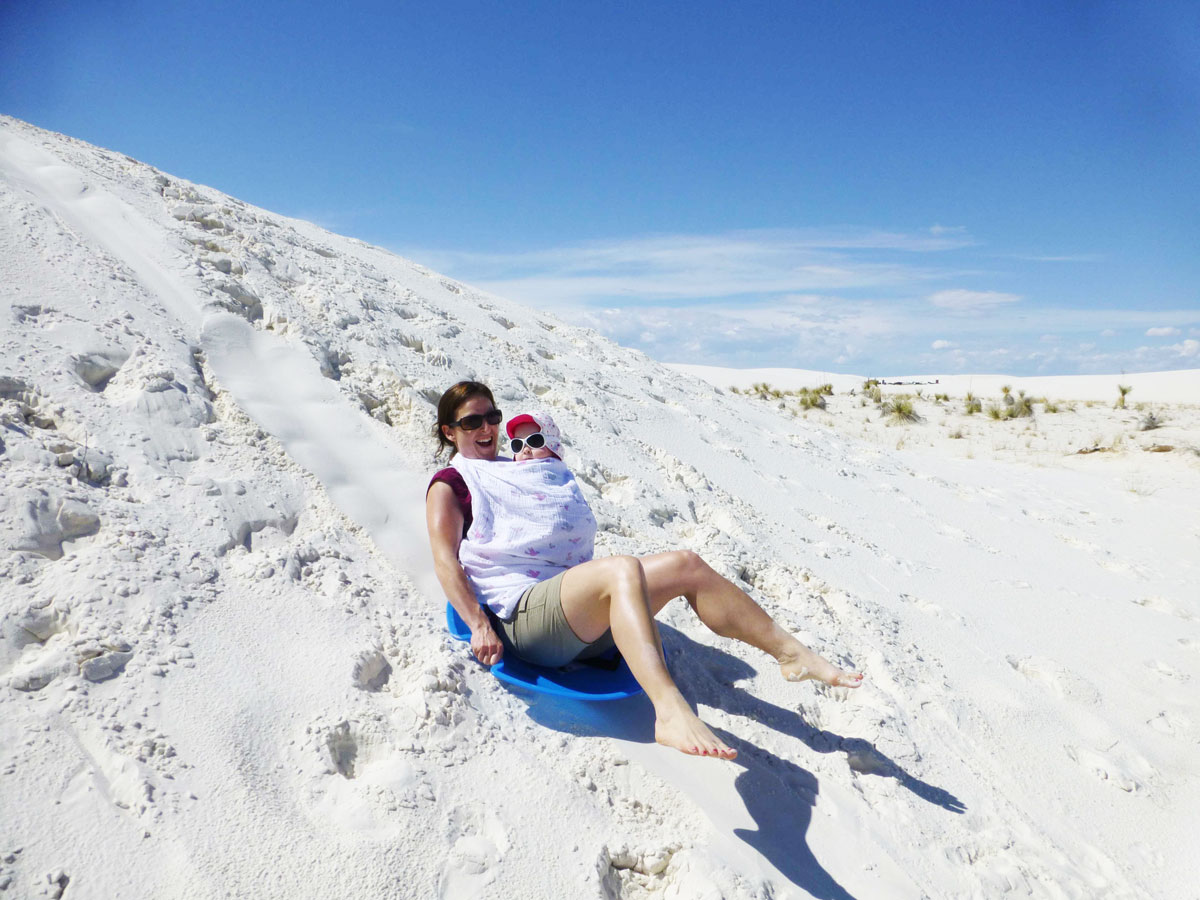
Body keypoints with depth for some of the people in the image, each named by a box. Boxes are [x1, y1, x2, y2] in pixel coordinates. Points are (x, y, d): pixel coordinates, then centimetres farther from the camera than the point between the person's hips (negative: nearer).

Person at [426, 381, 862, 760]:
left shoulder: (518, 469, 29)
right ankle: (670, 713, -53)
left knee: (684, 564, -9)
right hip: (521, 614, -7)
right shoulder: (450, 484, 9)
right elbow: (446, 561, -6)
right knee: (622, 569, -36)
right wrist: (479, 626, -18)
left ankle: (791, 653, -5)